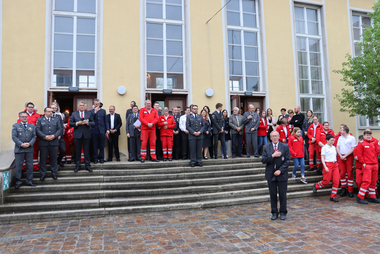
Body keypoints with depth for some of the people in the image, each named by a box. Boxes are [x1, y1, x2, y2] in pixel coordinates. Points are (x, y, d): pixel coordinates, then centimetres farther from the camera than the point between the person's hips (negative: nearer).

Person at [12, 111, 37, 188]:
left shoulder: (32, 126, 14)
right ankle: (18, 182, 11)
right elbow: (14, 137, -3)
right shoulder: (15, 126, 7)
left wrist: (30, 143, -11)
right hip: (19, 149, -2)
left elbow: (34, 136, 7)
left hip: (29, 149, 2)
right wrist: (21, 144, -14)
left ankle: (29, 181, 13)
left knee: (30, 166, 5)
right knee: (18, 166, 0)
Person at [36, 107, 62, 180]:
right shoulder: (40, 120, 10)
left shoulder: (56, 119, 15)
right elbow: (37, 130, -1)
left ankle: (54, 173, 15)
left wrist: (54, 136, -11)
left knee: (54, 158, 6)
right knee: (43, 159, 3)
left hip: (54, 142, 1)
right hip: (43, 143, -1)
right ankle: (43, 174, 13)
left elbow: (60, 129, 5)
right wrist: (45, 136, -14)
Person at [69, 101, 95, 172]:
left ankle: (87, 165, 12)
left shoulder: (89, 113, 8)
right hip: (77, 135, 0)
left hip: (86, 134, 0)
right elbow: (70, 124, 2)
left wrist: (87, 122, -15)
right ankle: (78, 166, 16)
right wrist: (77, 123, -14)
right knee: (77, 151, 6)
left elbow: (93, 123, 3)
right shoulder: (74, 114, 7)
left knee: (86, 151, 4)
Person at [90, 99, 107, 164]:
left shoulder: (103, 111, 11)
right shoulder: (91, 111, 6)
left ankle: (101, 158, 13)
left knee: (101, 146, 4)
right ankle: (95, 158, 12)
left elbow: (105, 121, 10)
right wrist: (95, 112, -13)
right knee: (95, 146, 4)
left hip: (101, 131, 1)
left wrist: (106, 130, 5)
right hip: (94, 131, -1)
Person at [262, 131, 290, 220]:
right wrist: (272, 156, -18)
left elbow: (287, 160, -3)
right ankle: (274, 213, 19)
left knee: (282, 194, 5)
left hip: (282, 174, -1)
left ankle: (283, 213, 19)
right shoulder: (266, 147, 3)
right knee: (273, 194, 7)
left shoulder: (285, 147, 0)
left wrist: (280, 170, -12)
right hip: (271, 175, 1)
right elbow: (263, 160, -5)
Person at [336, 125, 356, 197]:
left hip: (349, 156, -3)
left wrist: (345, 156, -11)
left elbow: (353, 149, -7)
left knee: (350, 173, -1)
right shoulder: (340, 138, 10)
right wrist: (341, 156, -3)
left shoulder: (352, 138, -3)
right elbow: (337, 147, 10)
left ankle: (350, 191, 5)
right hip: (341, 157, 4)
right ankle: (343, 189, 13)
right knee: (342, 173, 3)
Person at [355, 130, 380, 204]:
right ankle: (359, 197, -6)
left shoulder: (374, 144, 17)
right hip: (367, 165, -6)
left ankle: (372, 197, 18)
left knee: (374, 181, 9)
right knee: (367, 181, -11)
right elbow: (359, 155, -7)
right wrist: (363, 163, -12)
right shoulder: (361, 144, -2)